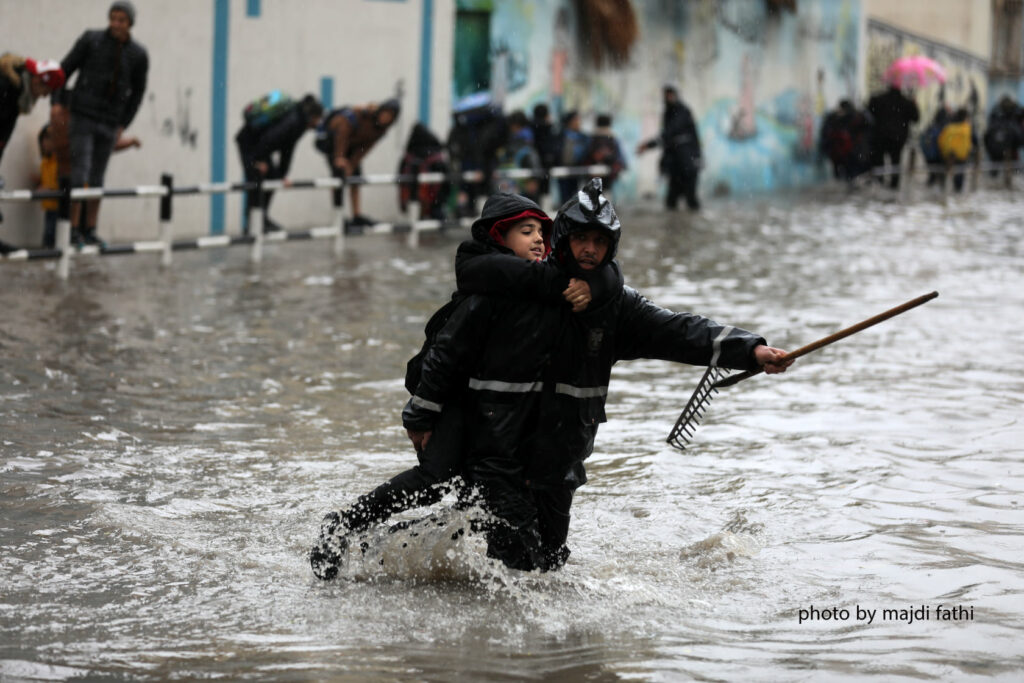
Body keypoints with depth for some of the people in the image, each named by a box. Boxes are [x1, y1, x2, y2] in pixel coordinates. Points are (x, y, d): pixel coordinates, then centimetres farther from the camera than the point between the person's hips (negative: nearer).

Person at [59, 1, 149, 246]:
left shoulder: (139, 55, 0)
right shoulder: (91, 40, -6)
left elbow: (137, 92, 11)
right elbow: (65, 69, -1)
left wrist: (123, 125, 8)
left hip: (109, 124, 3)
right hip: (82, 117, -3)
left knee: (96, 179, 7)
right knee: (80, 172, -11)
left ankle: (89, 230, 15)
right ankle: (74, 229, -5)